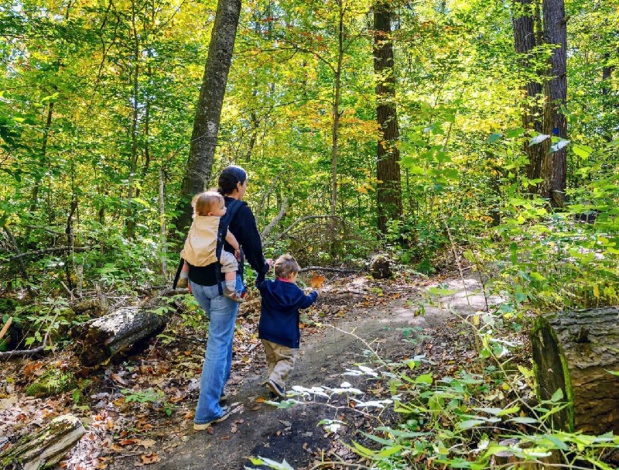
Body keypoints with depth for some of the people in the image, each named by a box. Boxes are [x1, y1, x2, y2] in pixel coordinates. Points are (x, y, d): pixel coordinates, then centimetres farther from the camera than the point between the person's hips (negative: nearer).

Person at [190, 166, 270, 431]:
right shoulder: (241, 211, -9)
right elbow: (252, 246, -6)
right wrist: (262, 268, 13)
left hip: (198, 280, 7)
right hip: (223, 282, -7)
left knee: (220, 332, 28)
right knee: (219, 342, -2)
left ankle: (219, 383, 38)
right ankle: (206, 412, 2)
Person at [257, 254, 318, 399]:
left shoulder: (267, 287, -4)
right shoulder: (295, 292, -6)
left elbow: (259, 282, 16)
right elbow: (306, 302, 11)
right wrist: (313, 294, 31)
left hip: (266, 332, 4)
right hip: (285, 335, -4)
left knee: (272, 359, 18)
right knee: (286, 360, 5)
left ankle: (276, 386, 19)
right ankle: (275, 380, -16)